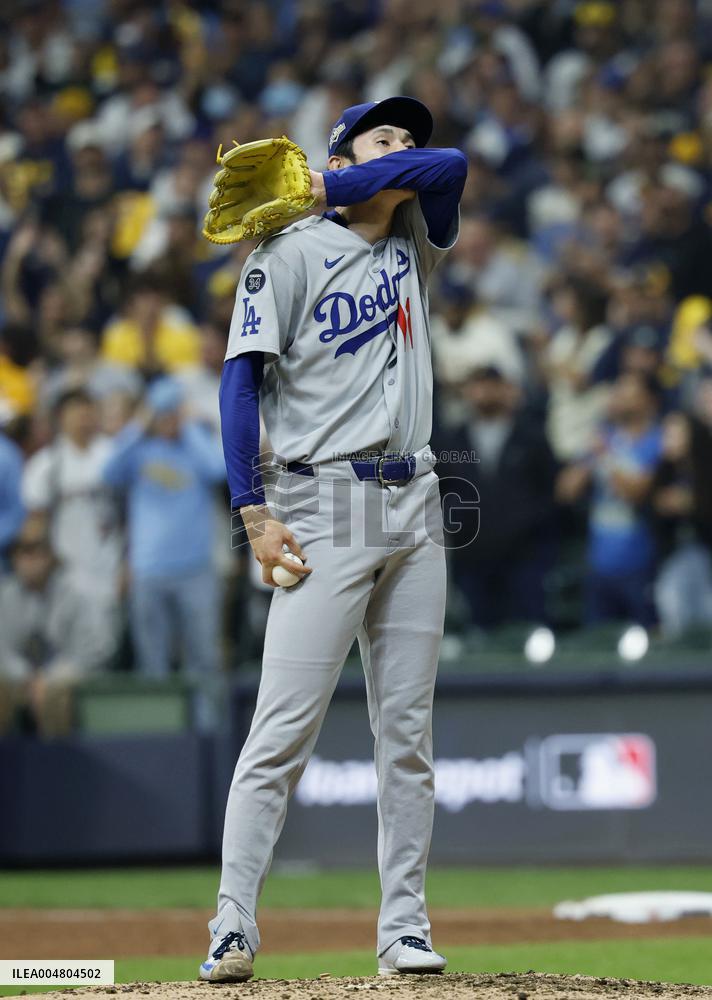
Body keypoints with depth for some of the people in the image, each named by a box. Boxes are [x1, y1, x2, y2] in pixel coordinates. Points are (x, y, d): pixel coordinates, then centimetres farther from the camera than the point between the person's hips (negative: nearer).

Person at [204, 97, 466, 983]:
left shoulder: (413, 241, 16)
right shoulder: (289, 253, -1)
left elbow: (448, 166, -3)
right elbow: (241, 378, -6)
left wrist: (319, 188, -2)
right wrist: (254, 513, -14)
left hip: (414, 509, 6)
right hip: (326, 503, -6)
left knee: (407, 733, 5)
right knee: (284, 727, -12)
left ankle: (404, 930, 8)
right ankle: (233, 926, -12)